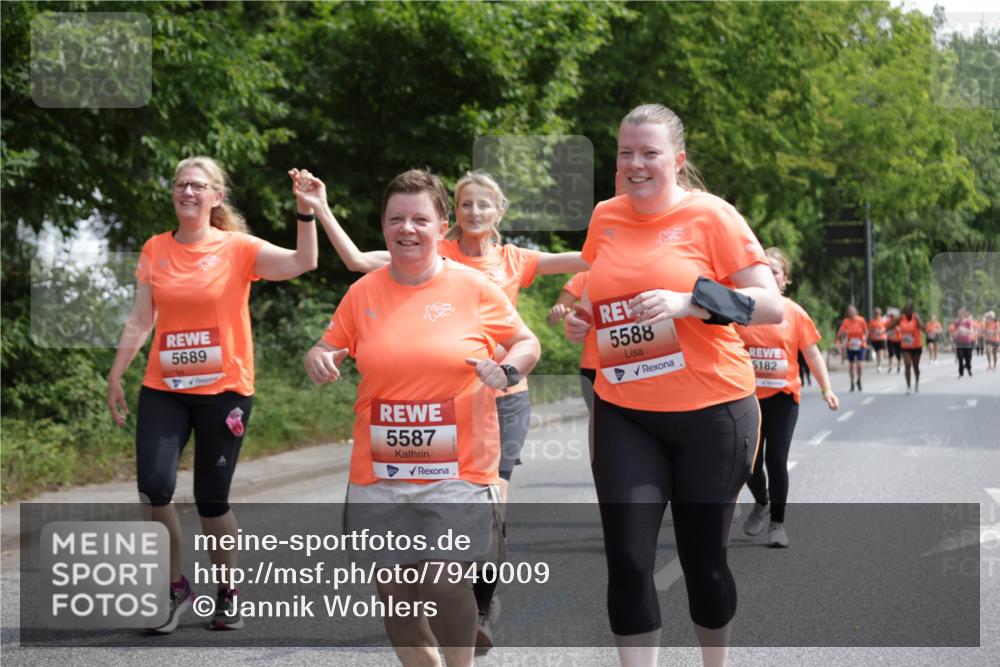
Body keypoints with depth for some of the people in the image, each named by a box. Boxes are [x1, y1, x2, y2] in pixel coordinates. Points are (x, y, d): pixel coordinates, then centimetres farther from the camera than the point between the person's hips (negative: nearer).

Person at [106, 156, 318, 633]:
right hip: (163, 390, 2)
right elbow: (141, 320, 11)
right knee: (154, 486, -15)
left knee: (211, 500, 3)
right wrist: (115, 376, 8)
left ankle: (228, 592, 25)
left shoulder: (237, 248, -3)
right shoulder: (155, 250, 7)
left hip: (223, 390, -2)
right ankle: (176, 587, 5)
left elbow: (303, 262, -16)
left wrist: (305, 210, -27)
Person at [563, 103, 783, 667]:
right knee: (627, 558, -5)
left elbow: (771, 305, -11)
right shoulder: (605, 218, 6)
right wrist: (581, 319, 2)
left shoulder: (710, 216, -8)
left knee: (703, 557, 9)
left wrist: (689, 302, -24)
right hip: (624, 414, 3)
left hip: (711, 411, -3)